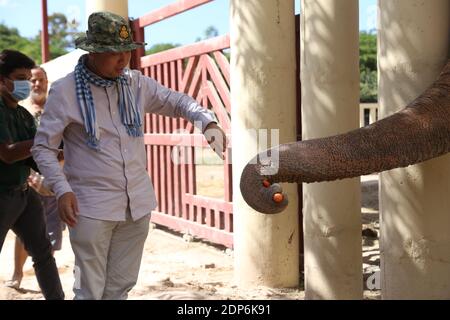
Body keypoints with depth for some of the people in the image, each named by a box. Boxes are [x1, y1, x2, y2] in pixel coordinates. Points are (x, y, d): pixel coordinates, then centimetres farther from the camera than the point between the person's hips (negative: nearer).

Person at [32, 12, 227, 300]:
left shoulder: (136, 83, 4)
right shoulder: (65, 91, -9)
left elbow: (177, 101, 13)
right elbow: (43, 147, -4)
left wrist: (207, 121, -8)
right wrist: (62, 190, -17)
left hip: (137, 203, 5)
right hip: (92, 207, -5)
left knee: (121, 286, 15)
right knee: (90, 290, 1)